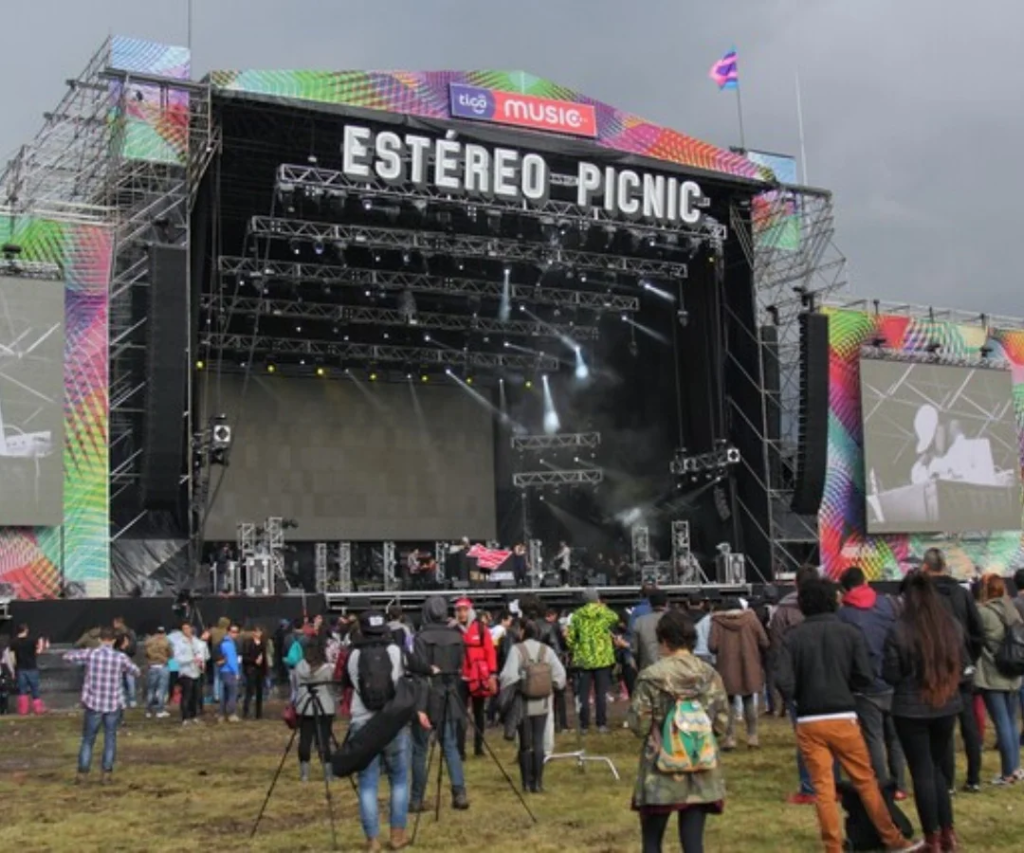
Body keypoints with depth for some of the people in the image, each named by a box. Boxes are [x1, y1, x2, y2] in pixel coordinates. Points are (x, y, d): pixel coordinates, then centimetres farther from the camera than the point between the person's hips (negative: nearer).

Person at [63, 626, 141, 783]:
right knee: (110, 739, 10)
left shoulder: (90, 654, -8)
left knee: (88, 739, 11)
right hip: (113, 705, 0)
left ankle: (82, 772, 11)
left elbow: (67, 656, 3)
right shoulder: (121, 657, -7)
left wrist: (80, 653, 21)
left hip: (93, 704, 0)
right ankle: (107, 773, 9)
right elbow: (136, 672, 7)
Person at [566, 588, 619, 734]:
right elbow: (615, 618, 19)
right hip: (602, 659, 0)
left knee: (584, 694, 8)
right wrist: (605, 607, 26)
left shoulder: (577, 615, -4)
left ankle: (584, 725, 10)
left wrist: (574, 650, 12)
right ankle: (602, 724, 8)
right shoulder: (606, 613, -4)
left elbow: (570, 636, -4)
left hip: (583, 659, 0)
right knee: (601, 693, 7)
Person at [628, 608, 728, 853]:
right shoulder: (710, 674, 0)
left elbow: (639, 726, -8)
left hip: (661, 770, -3)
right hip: (701, 771, 3)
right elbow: (722, 723, 5)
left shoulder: (651, 676, -10)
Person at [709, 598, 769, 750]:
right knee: (749, 701, 16)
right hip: (749, 667, 1)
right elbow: (764, 643, -3)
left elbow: (712, 646, -11)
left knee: (729, 702, 8)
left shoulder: (718, 621, -3)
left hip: (727, 668, -1)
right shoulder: (751, 618, 1)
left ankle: (730, 738, 3)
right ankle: (752, 737, 15)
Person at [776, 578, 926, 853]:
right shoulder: (850, 633, -2)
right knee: (866, 780, 13)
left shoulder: (793, 637, -4)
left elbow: (783, 682, -12)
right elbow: (865, 678, -4)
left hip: (808, 722, 0)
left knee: (823, 788, 6)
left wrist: (800, 697, 8)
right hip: (843, 718, 0)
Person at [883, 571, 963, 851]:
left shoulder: (899, 630, -15)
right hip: (947, 707, 4)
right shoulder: (951, 625, -2)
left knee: (922, 772, 5)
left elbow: (890, 674, -8)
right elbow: (961, 664, 11)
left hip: (911, 710, -4)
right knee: (937, 768, 18)